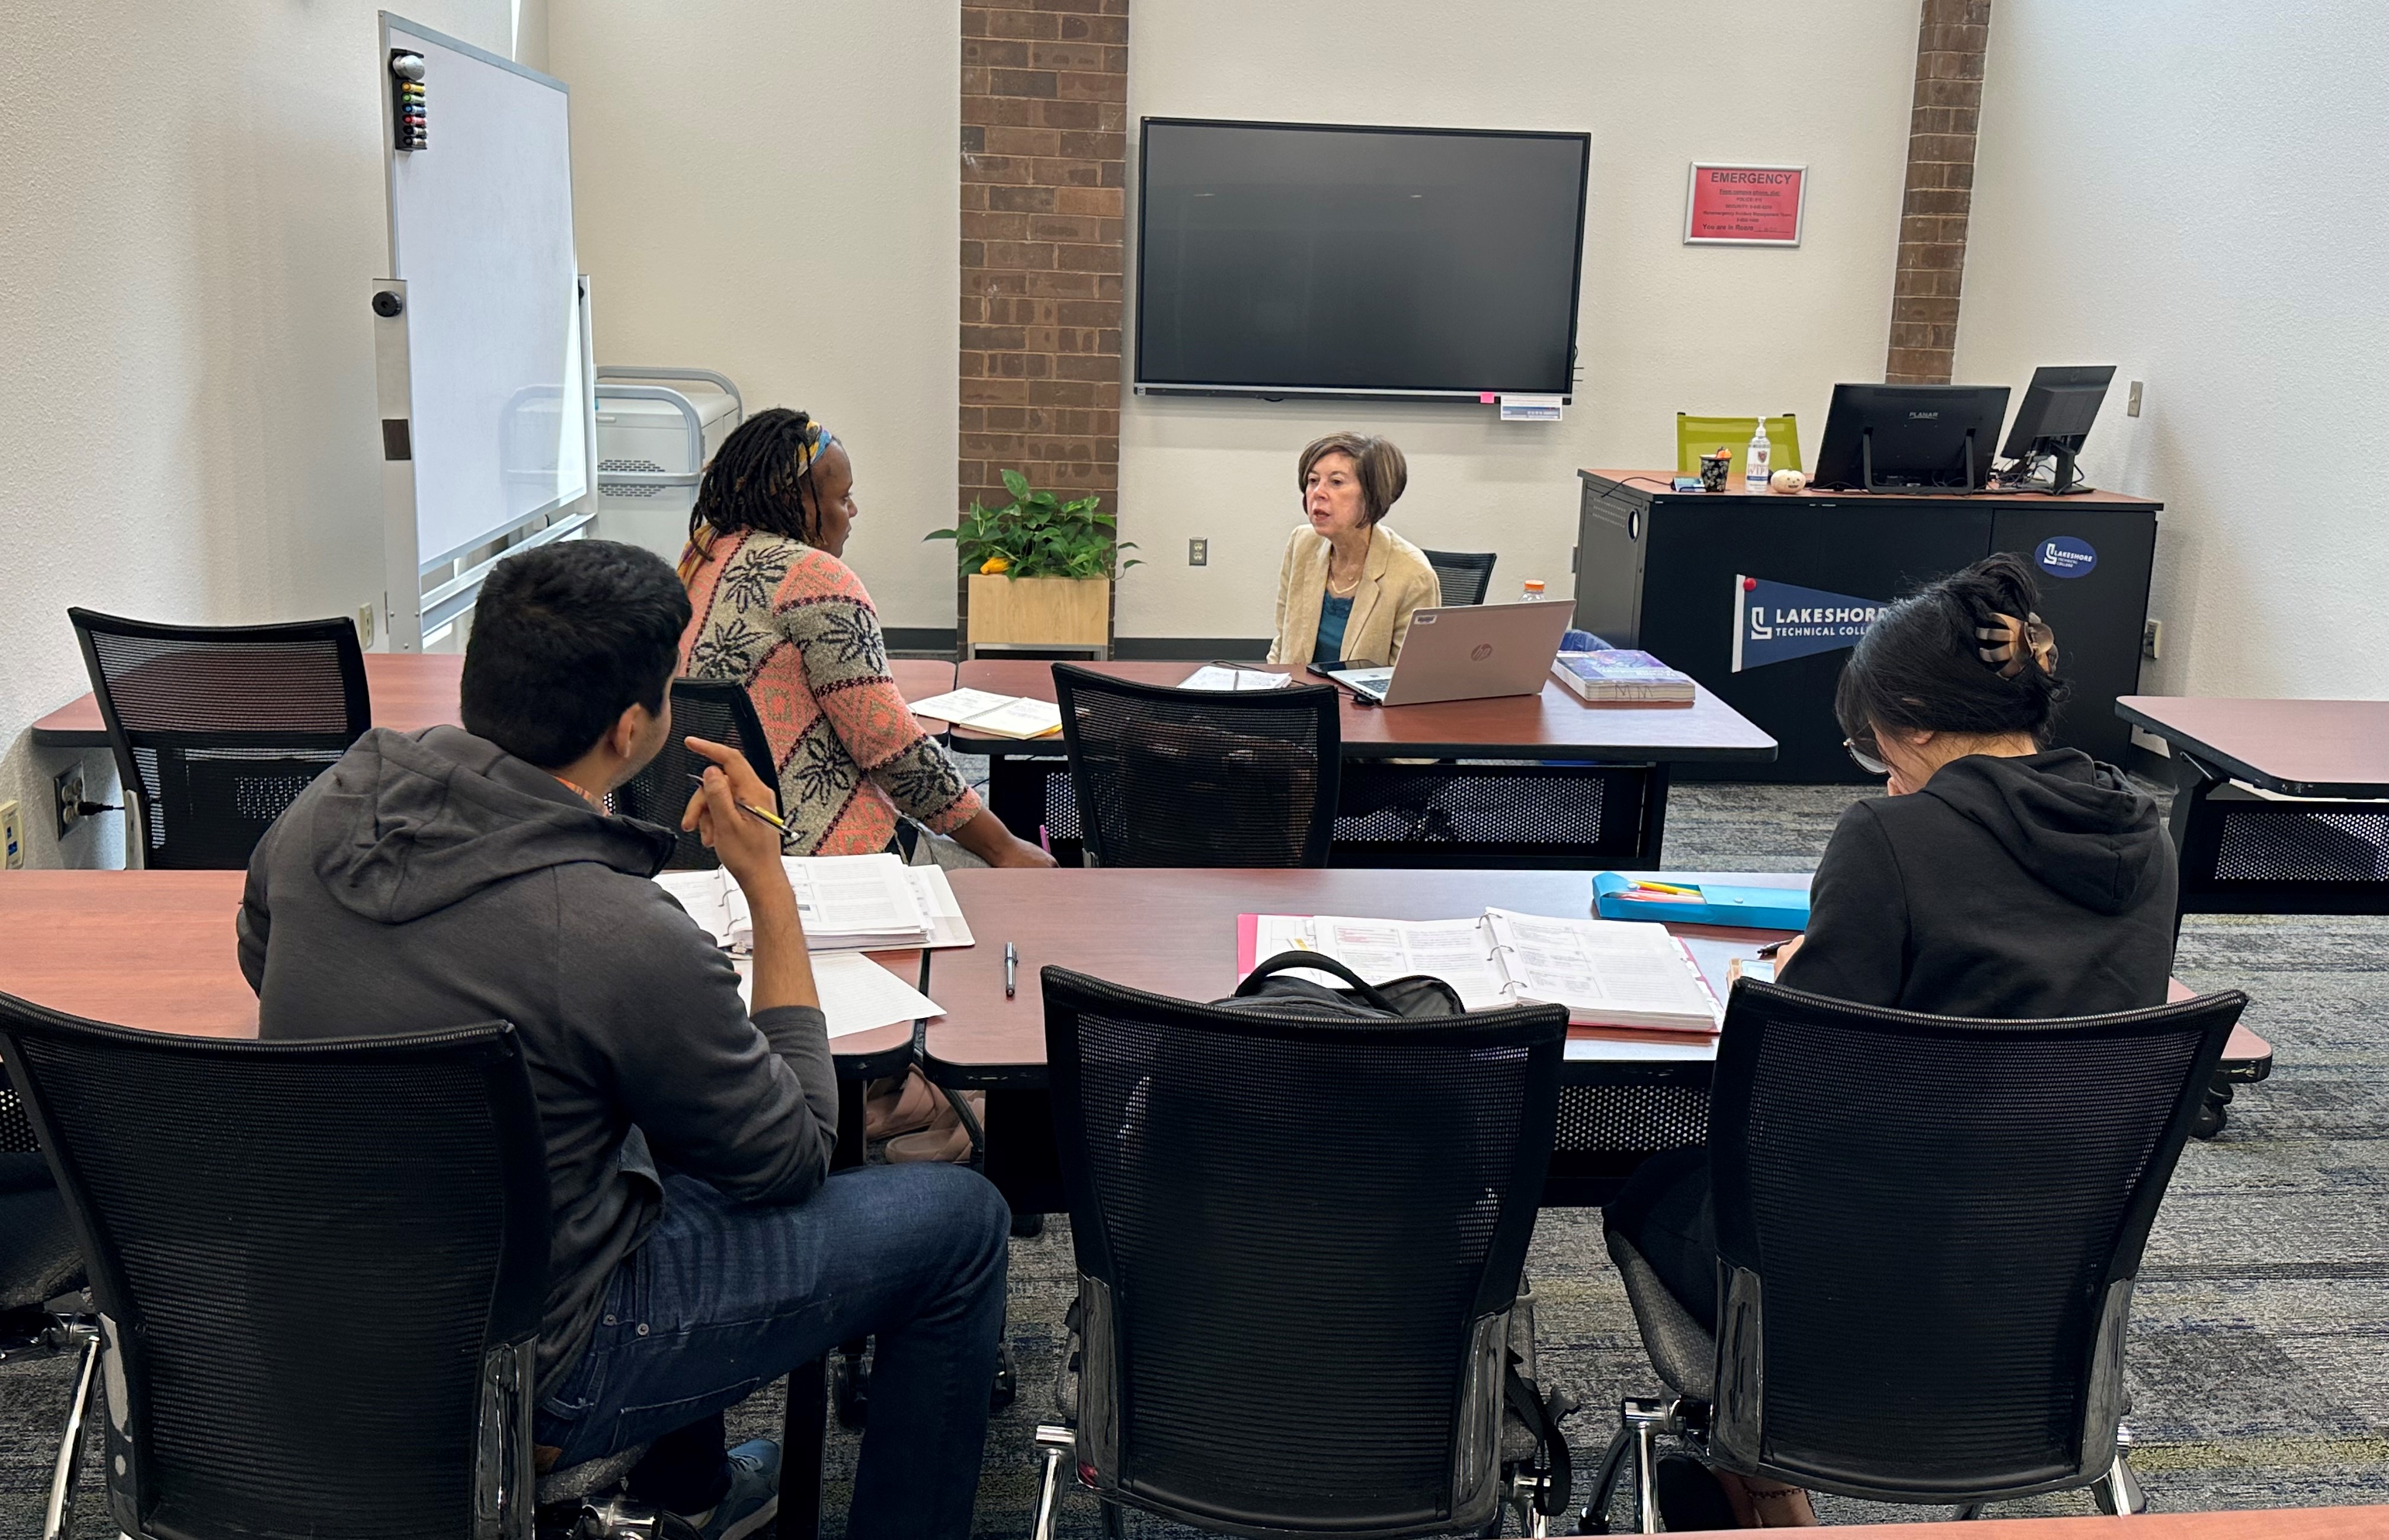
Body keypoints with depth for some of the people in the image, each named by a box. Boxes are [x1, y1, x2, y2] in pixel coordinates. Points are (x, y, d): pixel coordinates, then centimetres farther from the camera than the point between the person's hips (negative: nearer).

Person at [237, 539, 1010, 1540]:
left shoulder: (318, 814, -11)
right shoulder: (627, 941, -32)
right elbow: (792, 1159, -13)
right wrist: (769, 884, -11)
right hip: (517, 1377, -7)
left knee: (665, 1118, 33)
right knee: (962, 1220, 2)